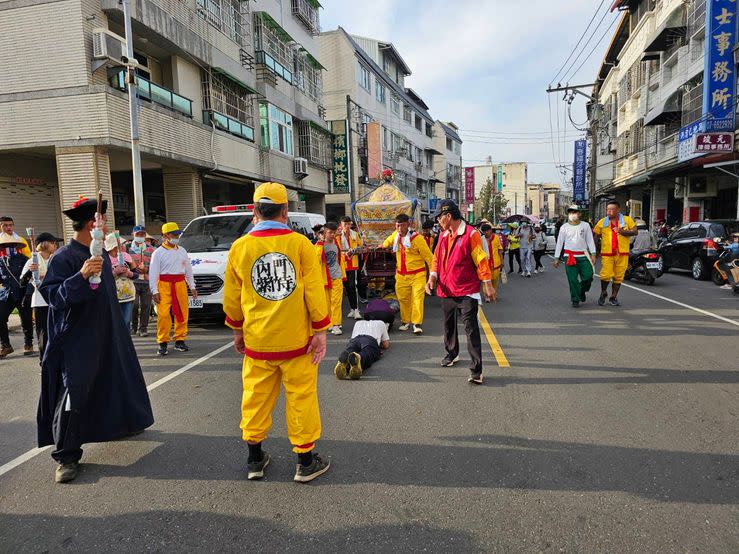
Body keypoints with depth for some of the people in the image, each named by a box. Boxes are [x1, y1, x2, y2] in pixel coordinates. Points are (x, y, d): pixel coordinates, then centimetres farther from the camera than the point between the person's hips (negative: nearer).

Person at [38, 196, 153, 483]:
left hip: (108, 335, 9)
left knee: (118, 379, 21)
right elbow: (52, 295, -24)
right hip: (77, 340, -9)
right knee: (74, 393, -8)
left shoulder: (100, 253, 8)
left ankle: (122, 423, 43)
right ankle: (66, 456, 4)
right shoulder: (63, 257, -17)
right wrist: (81, 275, -35)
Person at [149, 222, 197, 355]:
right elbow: (153, 273, -2)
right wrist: (154, 291, -10)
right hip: (164, 285, -4)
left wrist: (192, 287, 16)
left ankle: (179, 340, 16)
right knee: (163, 314, -8)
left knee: (182, 313, 4)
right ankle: (162, 343, 1)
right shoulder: (158, 253, 1)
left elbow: (188, 270, 20)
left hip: (180, 284, 4)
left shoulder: (182, 251, 15)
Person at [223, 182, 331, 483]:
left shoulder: (240, 247, -1)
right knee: (301, 397, 8)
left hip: (257, 341, 3)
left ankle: (255, 459, 28)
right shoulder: (300, 243, -8)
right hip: (296, 339, -2)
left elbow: (231, 296, 7)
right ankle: (306, 462, 19)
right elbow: (315, 291, -8)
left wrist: (237, 330, 19)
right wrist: (320, 331, -1)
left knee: (256, 397, 14)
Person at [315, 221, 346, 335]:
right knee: (327, 301, 5)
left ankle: (336, 324, -1)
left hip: (337, 277, 2)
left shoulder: (337, 242, 7)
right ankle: (330, 322, 18)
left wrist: (343, 274, 16)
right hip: (325, 277, -2)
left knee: (336, 301, -2)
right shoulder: (320, 245, -7)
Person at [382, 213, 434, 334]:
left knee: (417, 298, -11)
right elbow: (388, 241, 28)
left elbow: (428, 255, -12)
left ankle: (417, 324, -9)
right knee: (403, 299, 11)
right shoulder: (395, 235, 1)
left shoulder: (417, 238, -16)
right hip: (401, 275, 5)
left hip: (417, 274, -5)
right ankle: (405, 321, 25)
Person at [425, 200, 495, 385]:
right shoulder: (443, 236, 10)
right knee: (448, 324, 20)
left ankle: (476, 370, -6)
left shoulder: (470, 234, -11)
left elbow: (481, 260, -10)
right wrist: (433, 276, -2)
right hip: (446, 290, 7)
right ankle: (452, 354, 42)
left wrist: (487, 285, -10)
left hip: (467, 290, -7)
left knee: (471, 328, -9)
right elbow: (437, 258, 15)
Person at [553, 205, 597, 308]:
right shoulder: (564, 227, 6)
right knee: (572, 280, -3)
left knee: (588, 277, -3)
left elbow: (590, 240, 6)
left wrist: (593, 254, -2)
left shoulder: (585, 225, 6)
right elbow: (559, 243, 8)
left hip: (583, 256, 1)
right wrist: (557, 258, 7)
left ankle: (582, 291, 28)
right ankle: (575, 300, 8)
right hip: (569, 257, -1)